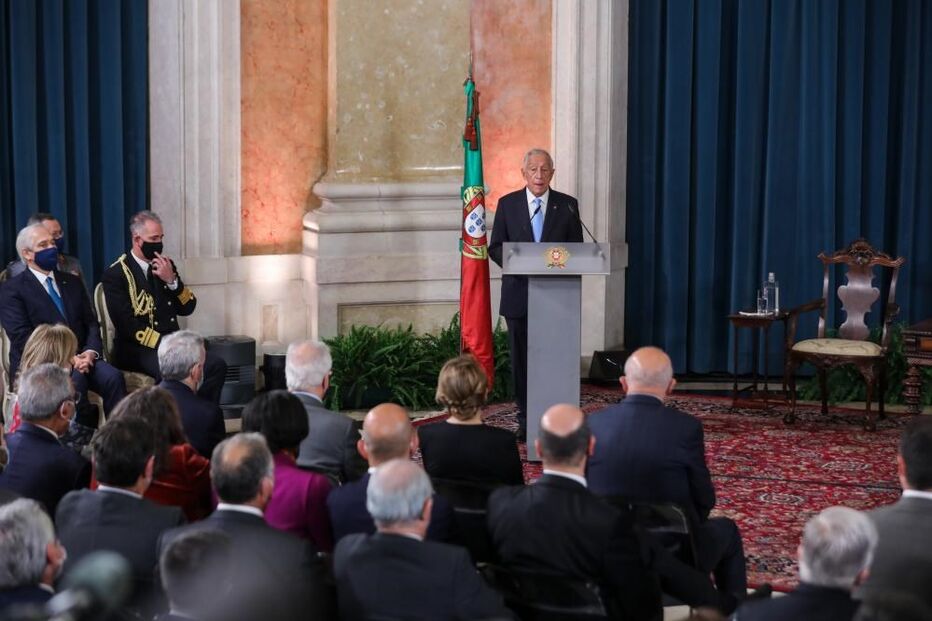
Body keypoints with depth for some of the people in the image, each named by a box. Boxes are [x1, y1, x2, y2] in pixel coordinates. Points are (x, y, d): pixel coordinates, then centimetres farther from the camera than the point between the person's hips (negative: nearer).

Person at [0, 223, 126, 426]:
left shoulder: (72, 283, 20)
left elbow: (91, 323, 14)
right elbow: (22, 337, -9)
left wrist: (90, 352, -8)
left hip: (79, 358, 5)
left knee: (113, 377, -25)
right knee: (75, 379, -36)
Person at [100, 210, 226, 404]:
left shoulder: (165, 265, 14)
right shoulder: (115, 275, -4)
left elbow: (187, 308, 10)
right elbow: (127, 325, -13)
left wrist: (172, 280, -7)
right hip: (136, 348, -6)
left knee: (217, 366, -21)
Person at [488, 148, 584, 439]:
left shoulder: (567, 205, 5)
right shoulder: (507, 204, 6)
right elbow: (496, 247, 5)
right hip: (518, 294, 1)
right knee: (521, 358, 5)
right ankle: (526, 419, 12)